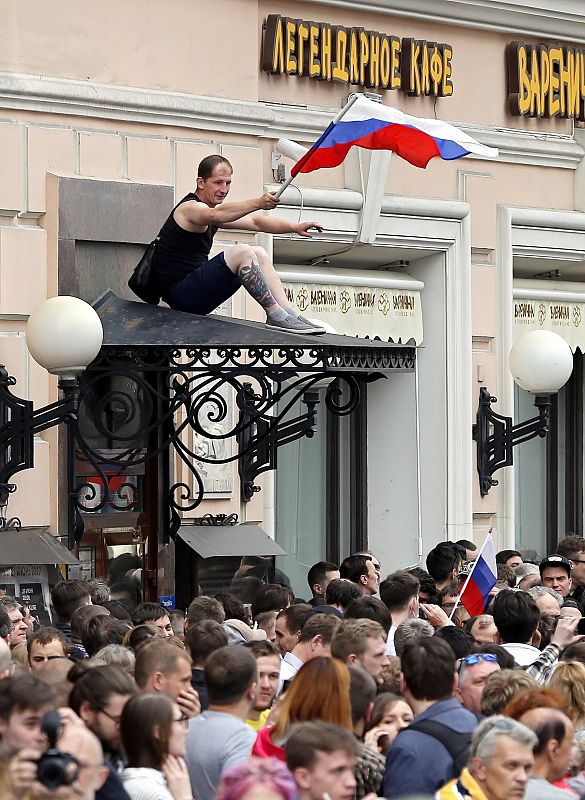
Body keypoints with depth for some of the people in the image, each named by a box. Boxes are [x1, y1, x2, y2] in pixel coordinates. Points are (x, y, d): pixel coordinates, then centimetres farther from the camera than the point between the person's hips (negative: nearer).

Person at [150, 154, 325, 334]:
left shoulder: (207, 208, 18)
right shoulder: (189, 208, -12)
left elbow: (255, 222, 14)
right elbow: (216, 216, -37)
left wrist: (295, 227, 1)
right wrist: (258, 203, -52)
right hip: (179, 294, -10)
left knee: (259, 255, 8)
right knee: (241, 252, -25)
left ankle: (290, 313, -3)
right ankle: (277, 316, -24)